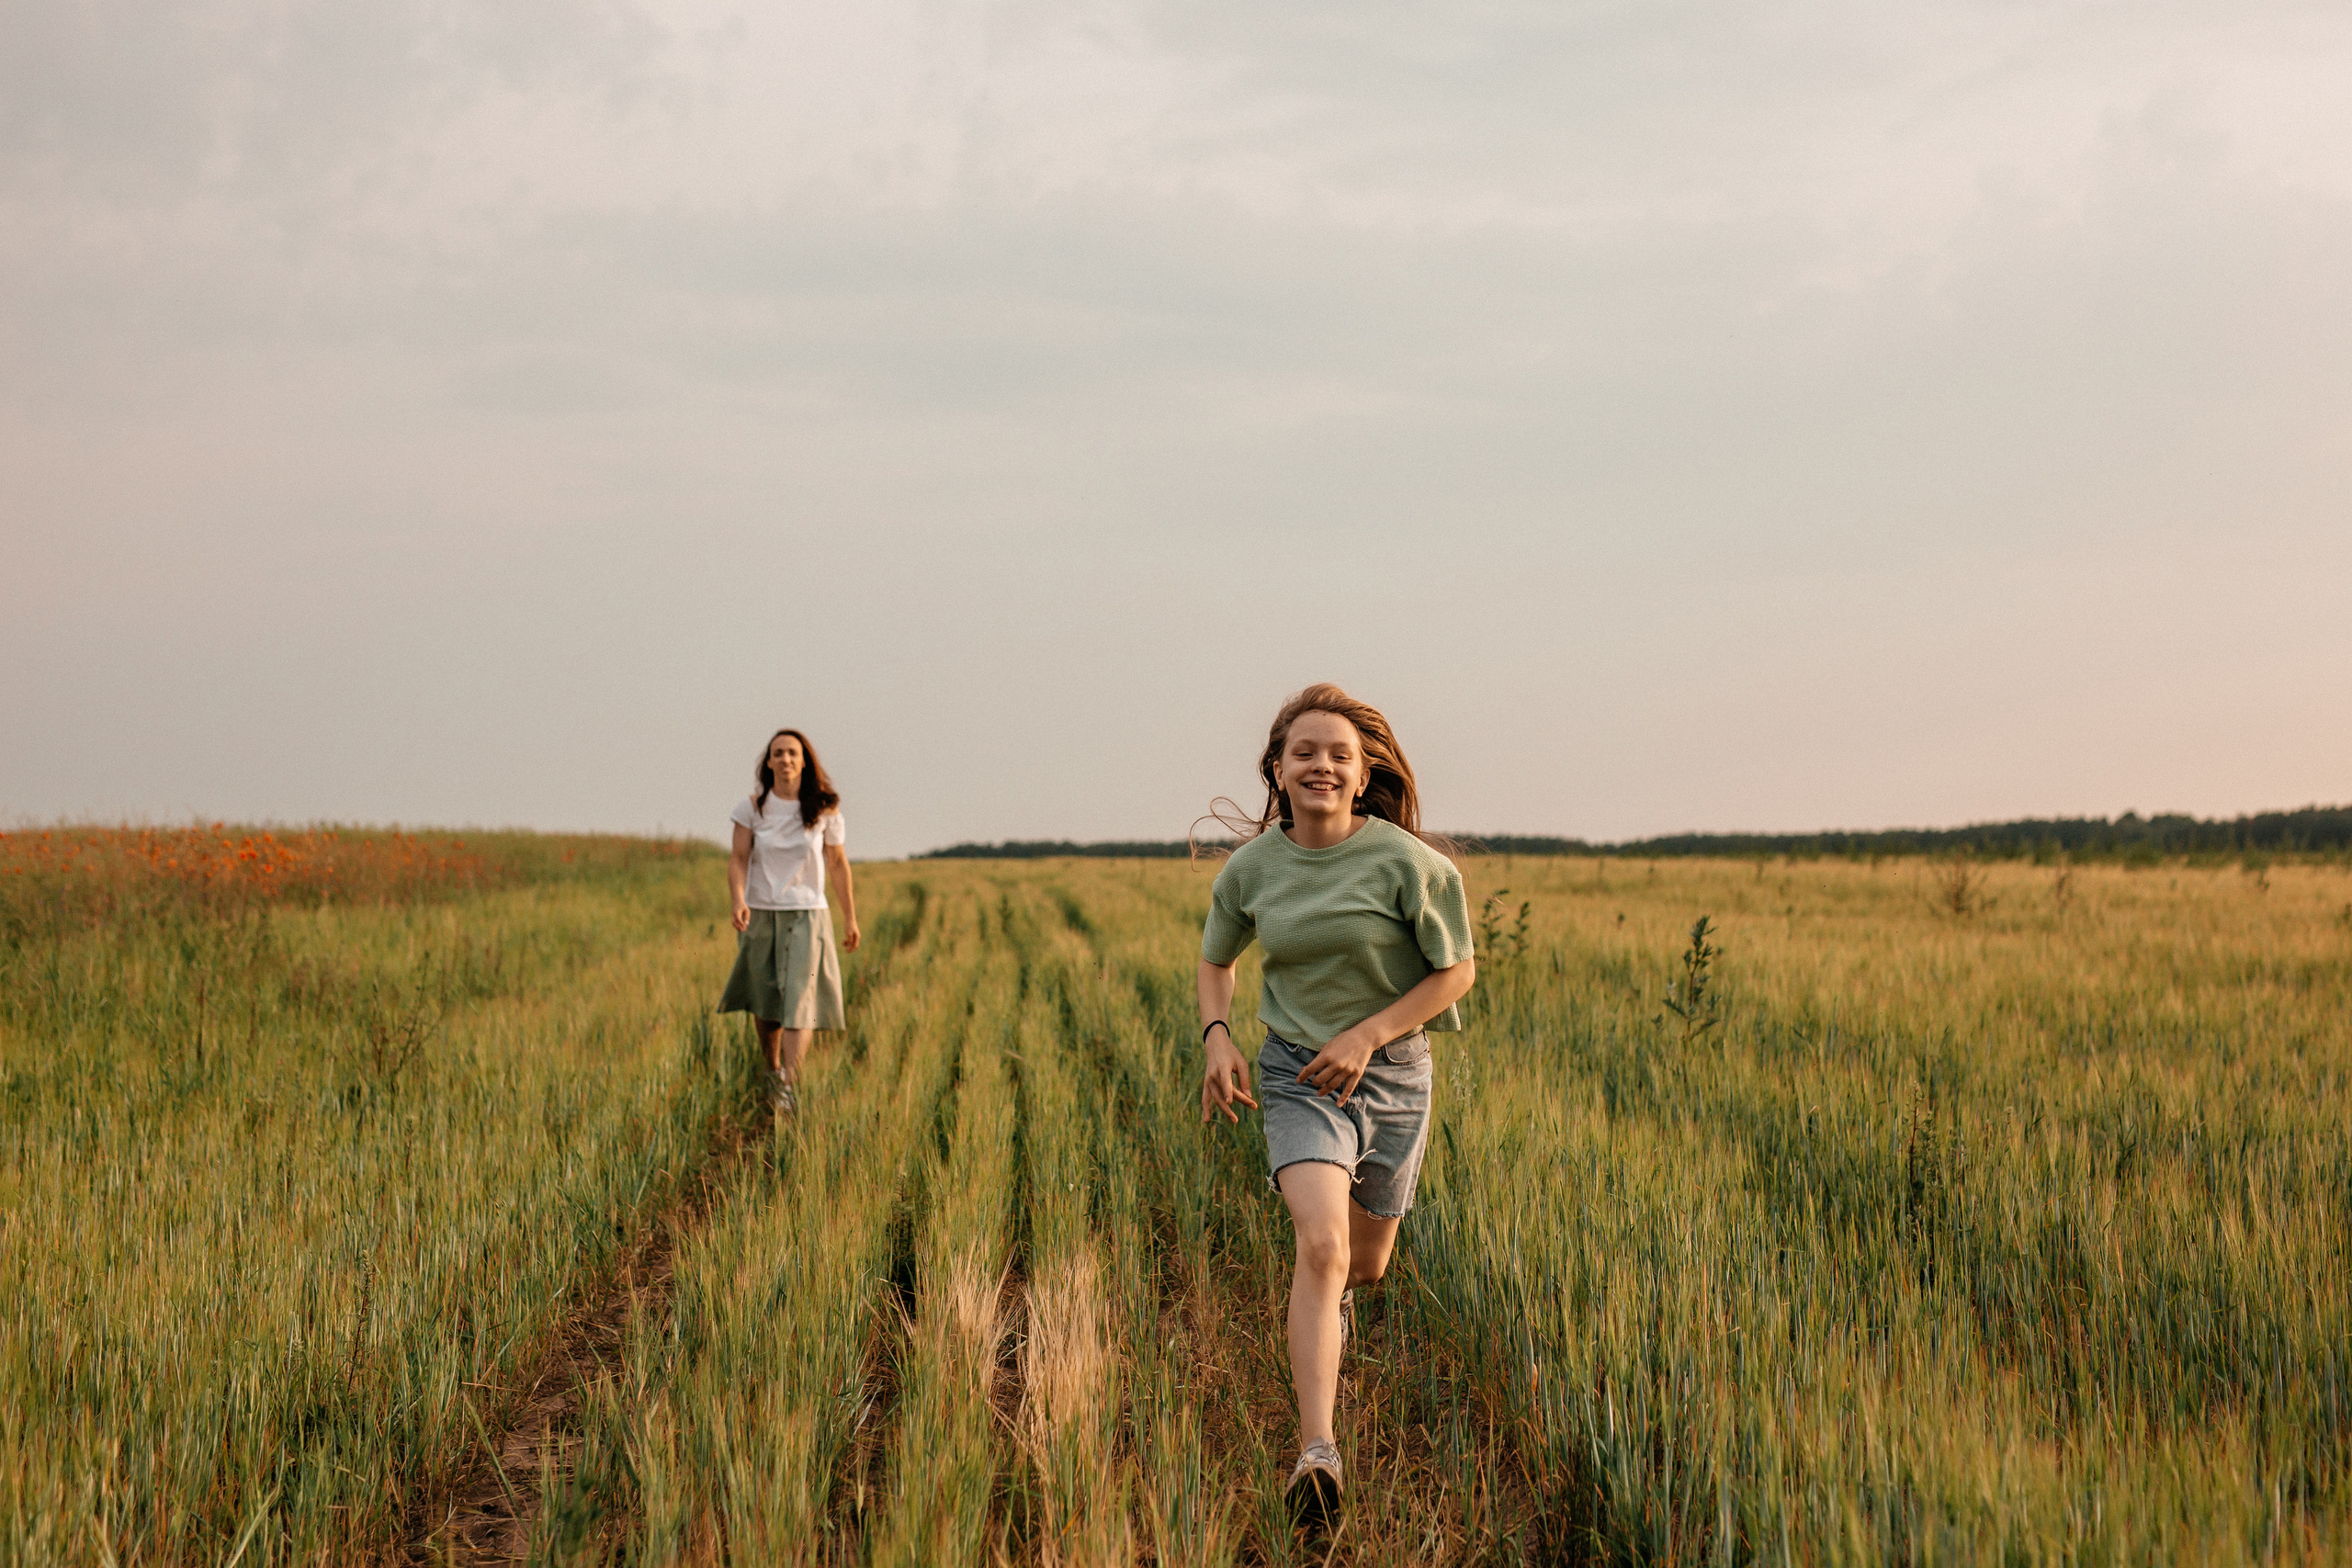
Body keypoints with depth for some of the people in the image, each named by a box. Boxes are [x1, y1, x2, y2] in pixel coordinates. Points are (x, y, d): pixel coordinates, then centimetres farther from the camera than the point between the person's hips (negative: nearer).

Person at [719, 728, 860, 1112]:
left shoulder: (824, 810, 0)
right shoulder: (753, 807, -1)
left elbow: (838, 864, 8)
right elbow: (738, 859, -3)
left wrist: (850, 917, 11)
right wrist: (738, 901, -21)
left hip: (806, 916, -1)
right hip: (760, 914, 1)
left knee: (799, 1001, -14)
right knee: (765, 1003, 10)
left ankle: (788, 1085, -22)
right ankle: (772, 1069, 33)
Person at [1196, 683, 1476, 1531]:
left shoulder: (1404, 860, -15)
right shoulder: (1251, 867, -5)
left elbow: (1457, 969, -7)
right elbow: (1216, 959, 13)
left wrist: (1368, 1034, -15)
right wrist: (1217, 1037, -6)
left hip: (1392, 1075, 1)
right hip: (1297, 1077, 0)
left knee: (1366, 1263, 18)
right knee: (1322, 1243, -24)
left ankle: (1331, 1296, 59)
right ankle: (1317, 1452, -30)